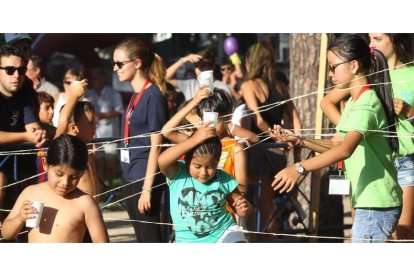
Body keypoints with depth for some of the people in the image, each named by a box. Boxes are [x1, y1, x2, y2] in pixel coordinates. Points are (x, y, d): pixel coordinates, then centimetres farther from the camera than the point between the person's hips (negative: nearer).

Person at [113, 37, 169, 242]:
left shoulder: (153, 96, -12)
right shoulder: (135, 96, 13)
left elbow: (155, 146, -15)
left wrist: (147, 188, -18)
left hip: (145, 179, -9)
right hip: (132, 179, 9)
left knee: (150, 237, -6)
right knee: (142, 238, 12)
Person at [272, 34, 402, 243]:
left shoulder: (365, 106, -19)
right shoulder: (353, 103, 15)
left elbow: (346, 149, -34)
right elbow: (336, 144, 19)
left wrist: (300, 168, -43)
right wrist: (298, 140, 4)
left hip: (376, 205, -11)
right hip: (369, 202, 11)